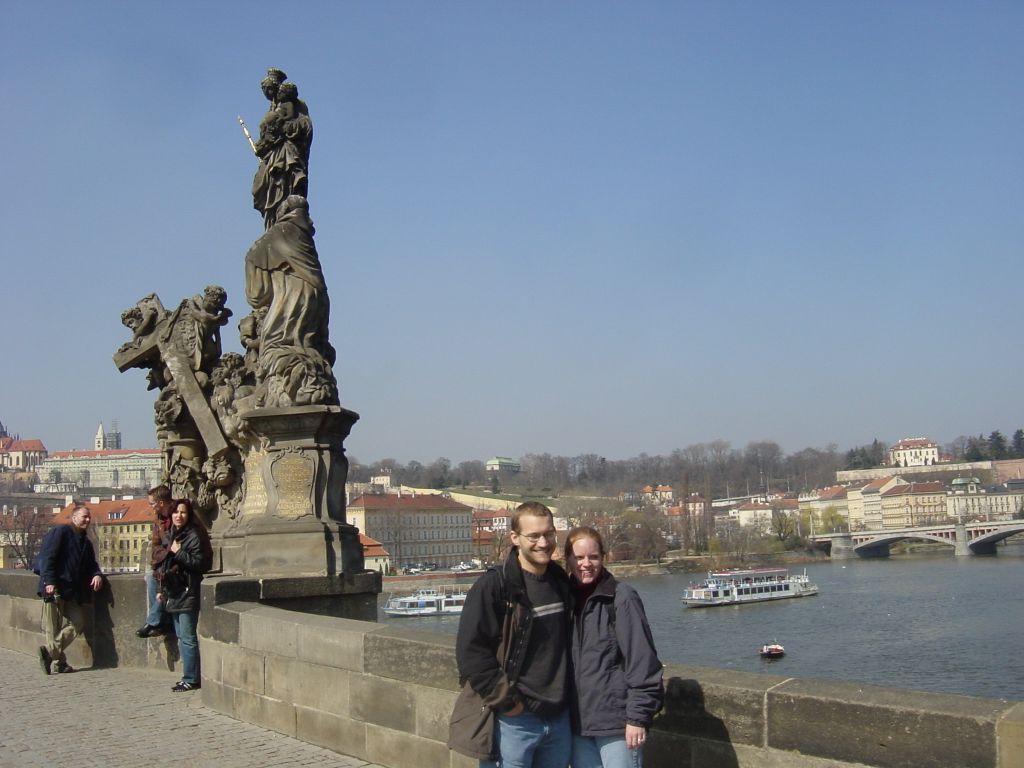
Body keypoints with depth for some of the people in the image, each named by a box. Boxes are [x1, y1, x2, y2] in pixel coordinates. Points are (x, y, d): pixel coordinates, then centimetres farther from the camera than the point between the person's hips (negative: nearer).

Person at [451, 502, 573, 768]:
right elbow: (470, 651, -16)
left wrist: (566, 694, 12)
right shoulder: (493, 586, -13)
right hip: (514, 720, -6)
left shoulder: (561, 583, 8)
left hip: (559, 718, 6)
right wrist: (505, 702, -15)